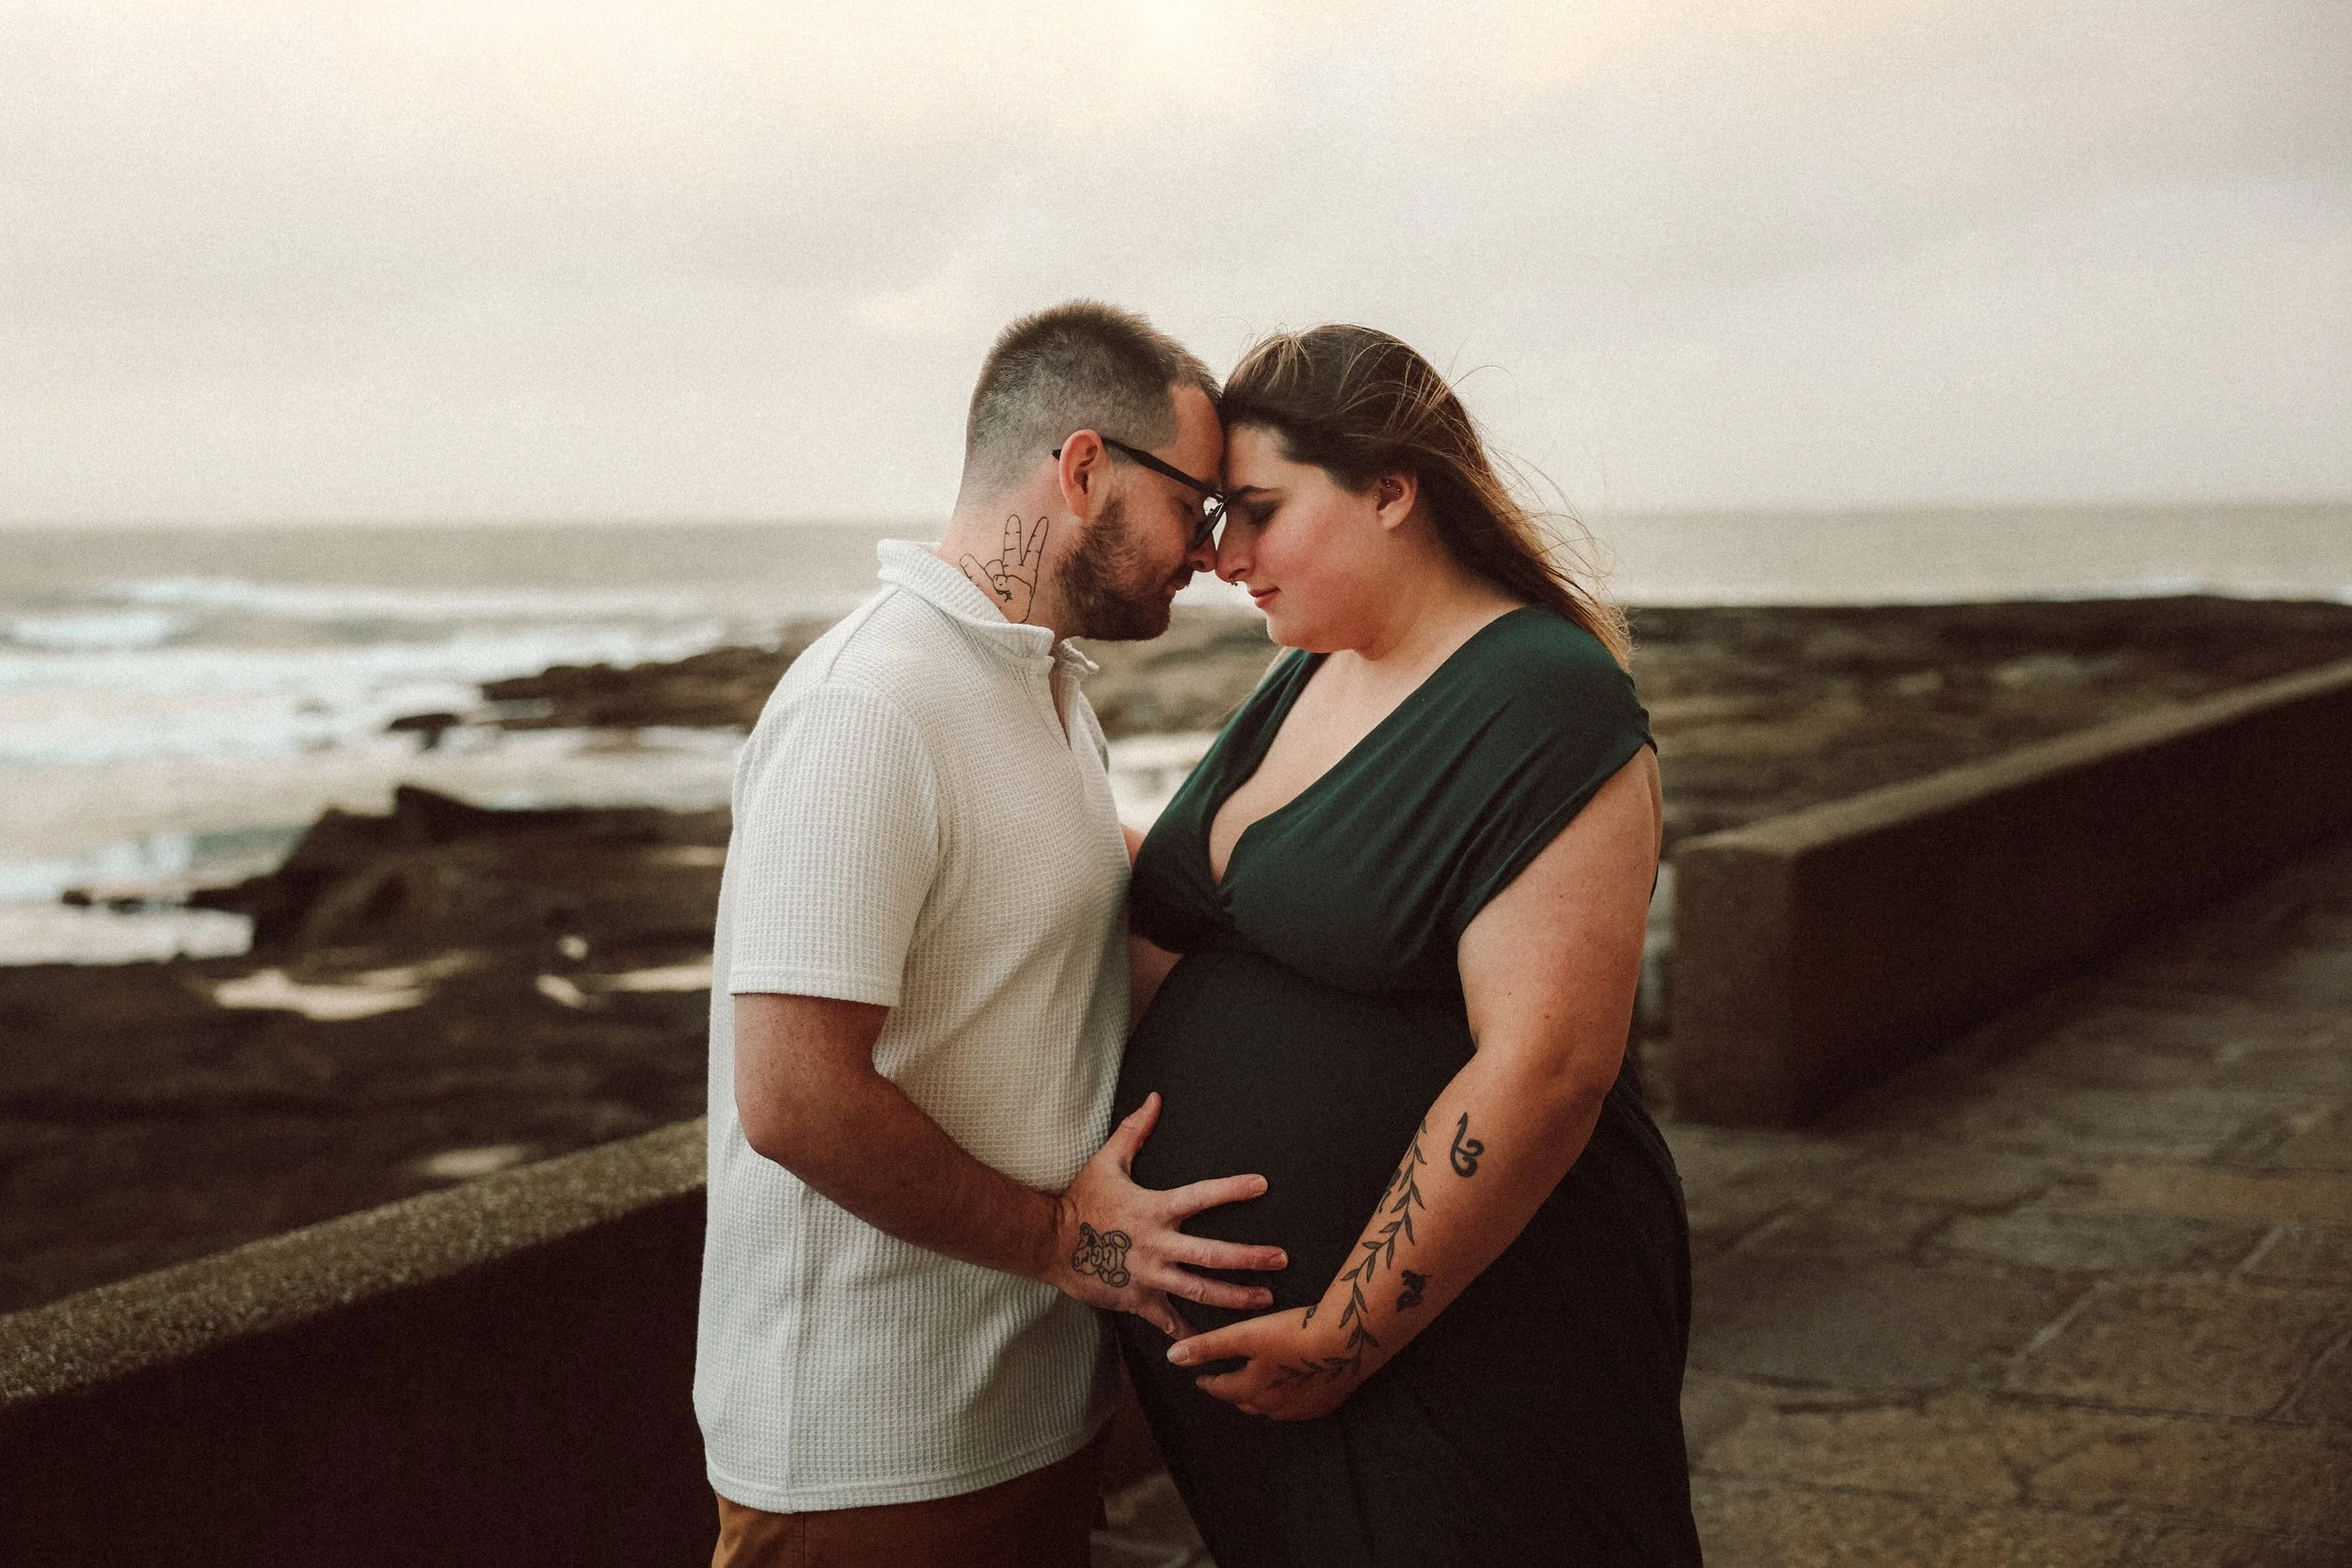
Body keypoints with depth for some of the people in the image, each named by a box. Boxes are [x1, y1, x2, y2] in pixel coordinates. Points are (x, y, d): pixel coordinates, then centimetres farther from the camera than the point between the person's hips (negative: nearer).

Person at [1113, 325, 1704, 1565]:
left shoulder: (1545, 706, -16)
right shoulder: (1305, 685, 11)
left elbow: (1541, 1067, -23)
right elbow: (1200, 943, 17)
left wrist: (1345, 1338, -20)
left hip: (1450, 1327, -8)